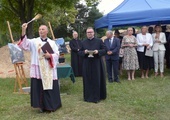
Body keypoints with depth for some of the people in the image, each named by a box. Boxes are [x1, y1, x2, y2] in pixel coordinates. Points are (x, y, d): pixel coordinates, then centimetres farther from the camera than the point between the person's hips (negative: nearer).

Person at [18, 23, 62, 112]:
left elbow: (57, 54, 5)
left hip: (49, 69, 1)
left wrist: (50, 56, -15)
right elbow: (24, 44, -13)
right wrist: (23, 31, -24)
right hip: (38, 69, -1)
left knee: (50, 87, 5)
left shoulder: (52, 43, 9)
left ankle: (52, 105, 19)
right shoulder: (34, 41, 4)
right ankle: (43, 106, 12)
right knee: (40, 87, 0)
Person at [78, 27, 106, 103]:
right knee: (88, 80, 3)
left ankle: (97, 96, 10)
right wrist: (84, 52, -13)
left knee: (97, 80, 1)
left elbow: (104, 50, 0)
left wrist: (98, 51, -18)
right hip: (87, 64, 2)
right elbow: (79, 52, 8)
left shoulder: (99, 41, 2)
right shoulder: (83, 42, 8)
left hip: (97, 63, -2)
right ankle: (89, 96, 12)